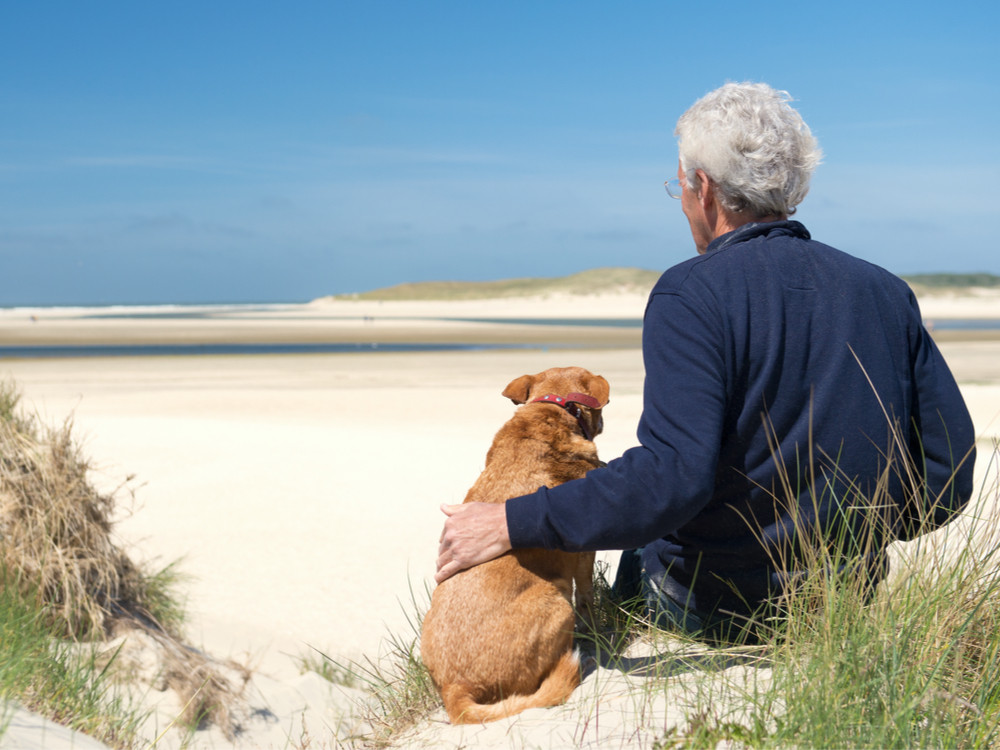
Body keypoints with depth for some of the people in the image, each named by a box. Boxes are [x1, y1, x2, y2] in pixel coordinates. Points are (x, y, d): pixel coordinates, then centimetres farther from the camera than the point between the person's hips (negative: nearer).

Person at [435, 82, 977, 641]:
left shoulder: (692, 296, -18)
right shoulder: (886, 293, 0)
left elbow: (671, 477, -30)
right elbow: (951, 470, 0)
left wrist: (515, 524, -24)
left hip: (713, 613, -5)